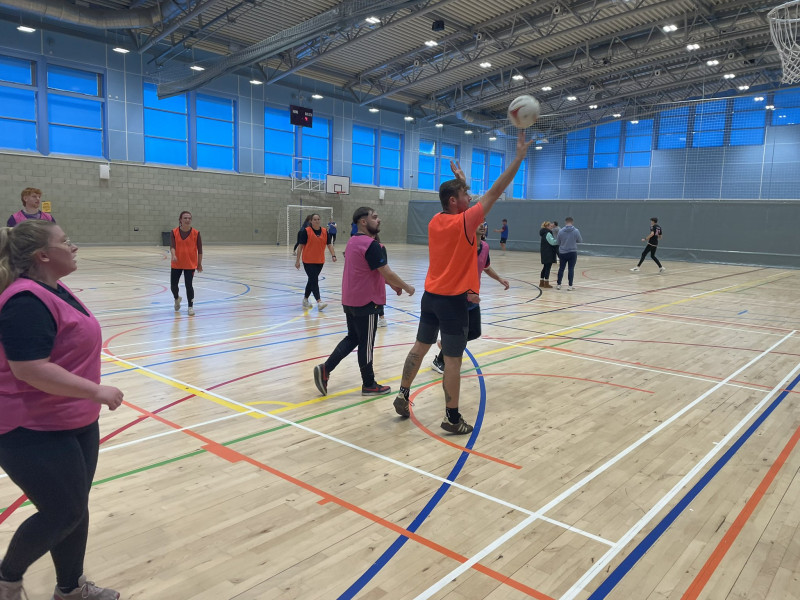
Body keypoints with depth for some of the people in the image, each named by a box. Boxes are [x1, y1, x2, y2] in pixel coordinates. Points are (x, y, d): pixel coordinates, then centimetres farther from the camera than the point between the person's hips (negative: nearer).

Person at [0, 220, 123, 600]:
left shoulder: (53, 289, 8)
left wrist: (91, 395, 27)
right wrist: (96, 392, -25)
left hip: (74, 423, 10)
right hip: (35, 433, -9)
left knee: (74, 509, 17)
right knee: (63, 514, 2)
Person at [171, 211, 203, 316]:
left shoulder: (196, 233, -6)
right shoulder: (174, 232, -4)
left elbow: (200, 249, 0)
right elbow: (172, 246, -13)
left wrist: (199, 263, 2)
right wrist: (173, 255, -33)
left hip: (190, 264, -2)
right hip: (177, 264, 2)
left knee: (188, 285, -5)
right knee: (173, 285, 6)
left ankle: (191, 306, 10)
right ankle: (177, 299, 39)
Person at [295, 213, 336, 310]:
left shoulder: (325, 231, 4)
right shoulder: (306, 231, -8)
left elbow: (329, 245, 6)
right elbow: (300, 246, -6)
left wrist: (333, 255, -9)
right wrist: (297, 260, -7)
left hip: (320, 261, 5)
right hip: (308, 261, -5)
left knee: (312, 280, 15)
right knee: (314, 280, -10)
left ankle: (305, 299, 30)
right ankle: (319, 302, -16)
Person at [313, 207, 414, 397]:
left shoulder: (353, 241, 11)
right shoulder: (371, 245, -19)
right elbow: (387, 273, -20)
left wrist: (391, 283, 20)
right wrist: (406, 287, -5)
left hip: (350, 301, 9)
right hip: (366, 303, -9)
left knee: (352, 338, 18)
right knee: (366, 344, 4)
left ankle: (325, 369, 9)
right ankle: (369, 385, 17)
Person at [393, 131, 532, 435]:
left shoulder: (435, 221, 4)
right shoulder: (463, 223, -16)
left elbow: (458, 205, 28)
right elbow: (495, 191, -15)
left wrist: (460, 182, 29)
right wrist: (520, 156, -10)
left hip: (430, 296, 8)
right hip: (453, 301, -7)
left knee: (420, 347, 17)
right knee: (453, 359, 0)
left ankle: (403, 396, 26)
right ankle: (452, 418, 9)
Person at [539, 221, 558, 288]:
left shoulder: (544, 233, 13)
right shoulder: (548, 234, -16)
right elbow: (552, 242, -19)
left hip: (544, 253, 10)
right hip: (548, 253, -10)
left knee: (545, 268, 14)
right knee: (548, 267, -4)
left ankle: (541, 283, 18)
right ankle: (546, 283, 0)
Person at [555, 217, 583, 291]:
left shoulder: (561, 231, -5)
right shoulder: (576, 231, -9)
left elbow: (558, 242, 5)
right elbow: (580, 241, 3)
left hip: (562, 253, 2)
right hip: (572, 252, -1)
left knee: (561, 268, 11)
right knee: (571, 269, 3)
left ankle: (558, 284, 16)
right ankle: (570, 286, 2)